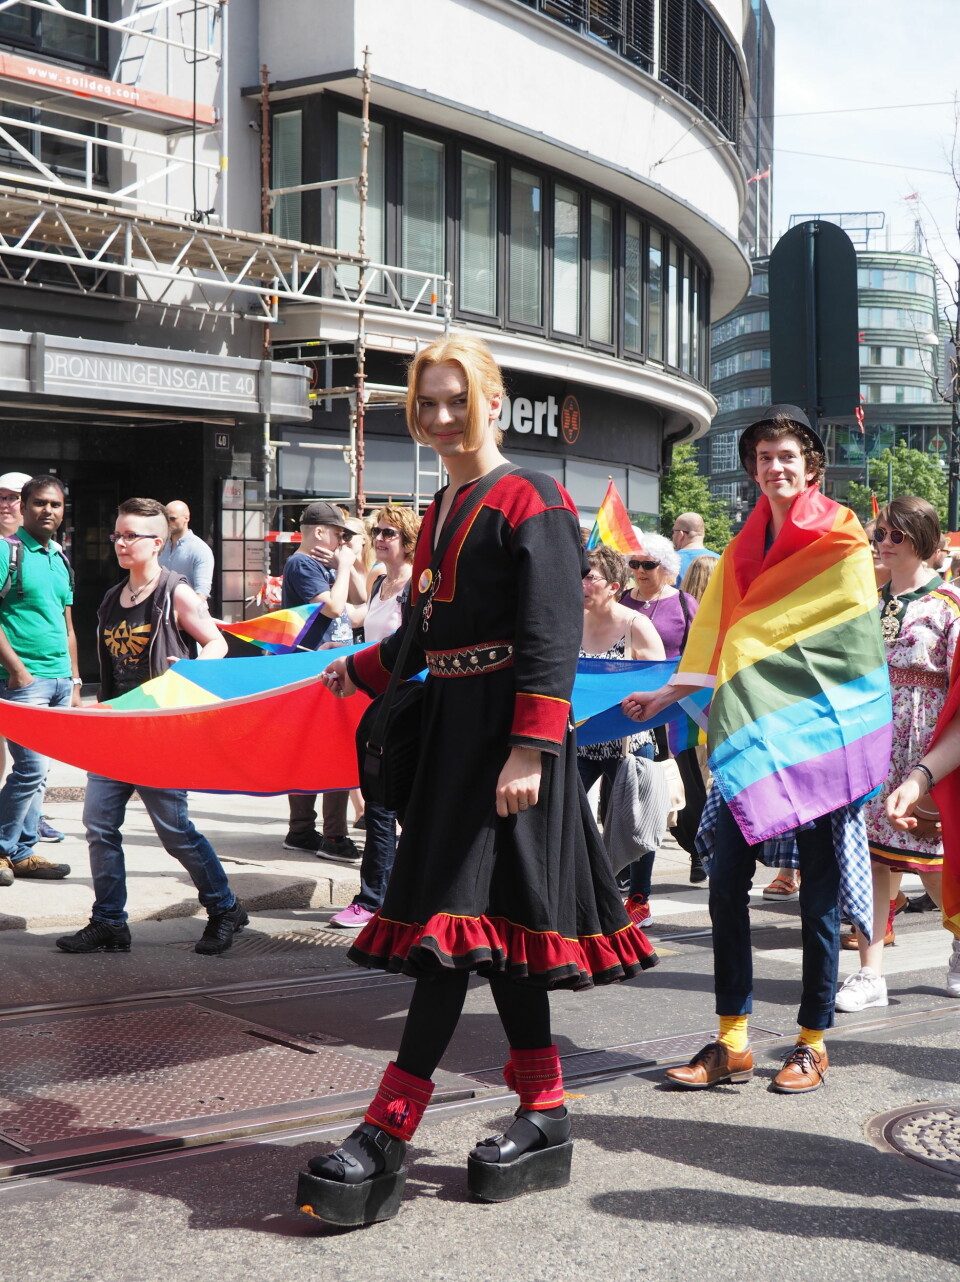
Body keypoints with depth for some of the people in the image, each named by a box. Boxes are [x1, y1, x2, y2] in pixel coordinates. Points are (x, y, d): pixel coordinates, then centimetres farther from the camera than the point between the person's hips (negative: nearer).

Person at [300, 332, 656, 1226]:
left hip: (507, 732, -9)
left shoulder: (530, 504, -9)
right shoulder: (439, 514, 17)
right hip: (453, 726, 9)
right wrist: (362, 671, 37)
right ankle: (543, 1118, 17)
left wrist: (529, 749, -23)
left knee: (466, 916, -8)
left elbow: (552, 640, -16)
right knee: (480, 919, 8)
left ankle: (391, 1129, -7)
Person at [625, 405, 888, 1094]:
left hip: (817, 734, -5)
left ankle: (813, 1041, 16)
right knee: (726, 880, 1)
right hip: (753, 735, 5)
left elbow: (859, 647, -5)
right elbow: (720, 641, 16)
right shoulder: (745, 548, 14)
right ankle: (733, 1040, 10)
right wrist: (667, 695, 9)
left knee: (818, 894, 3)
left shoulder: (842, 543, -3)